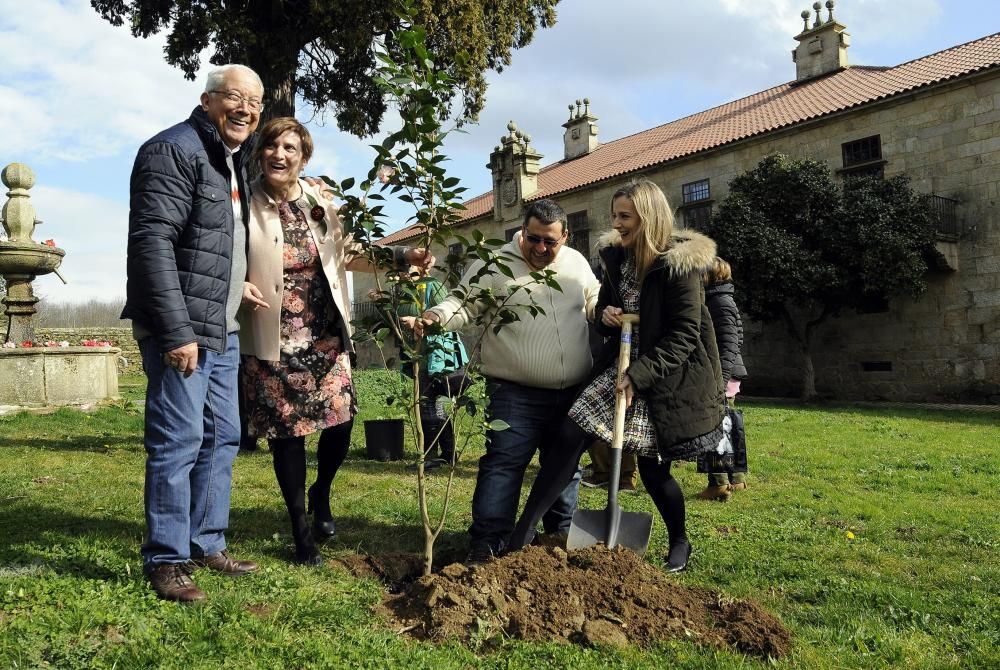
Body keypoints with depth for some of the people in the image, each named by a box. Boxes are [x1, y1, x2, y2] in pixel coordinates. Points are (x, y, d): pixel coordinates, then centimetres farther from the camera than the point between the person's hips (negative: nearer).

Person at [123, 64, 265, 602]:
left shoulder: (233, 161, 18)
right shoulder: (173, 151, -11)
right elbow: (152, 242, -20)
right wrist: (177, 332, -24)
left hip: (222, 330, 10)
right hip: (180, 329, -10)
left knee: (223, 438, 13)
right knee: (178, 441, -5)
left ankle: (207, 545, 25)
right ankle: (166, 559, 7)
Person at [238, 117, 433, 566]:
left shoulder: (320, 204, 5)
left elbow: (348, 254, 15)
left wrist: (404, 257, 4)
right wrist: (238, 287, -21)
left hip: (326, 336, 3)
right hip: (273, 341, -3)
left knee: (340, 420, 0)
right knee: (287, 432, 3)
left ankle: (321, 494, 33)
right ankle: (301, 532, 22)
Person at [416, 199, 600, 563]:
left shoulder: (576, 263, 9)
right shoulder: (495, 265, -5)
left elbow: (593, 301, 22)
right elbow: (463, 303, -7)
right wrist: (436, 315, -26)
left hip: (572, 392, 5)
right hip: (516, 394, -5)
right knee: (503, 465, -7)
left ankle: (561, 534, 33)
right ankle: (485, 544, 0)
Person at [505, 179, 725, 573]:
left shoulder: (679, 265, -15)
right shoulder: (617, 257, 5)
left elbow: (684, 336, -17)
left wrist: (639, 376, -23)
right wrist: (605, 314, -5)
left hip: (666, 375, -5)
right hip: (623, 365, 6)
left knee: (653, 467, 2)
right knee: (571, 434, -9)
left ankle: (680, 543, 30)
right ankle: (524, 530, -3)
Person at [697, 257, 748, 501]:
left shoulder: (721, 302, -13)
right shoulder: (713, 300, 17)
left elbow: (728, 344, -20)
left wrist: (720, 378, -26)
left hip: (720, 374, -10)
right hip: (722, 376, 10)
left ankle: (719, 484, -5)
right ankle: (735, 478, 25)